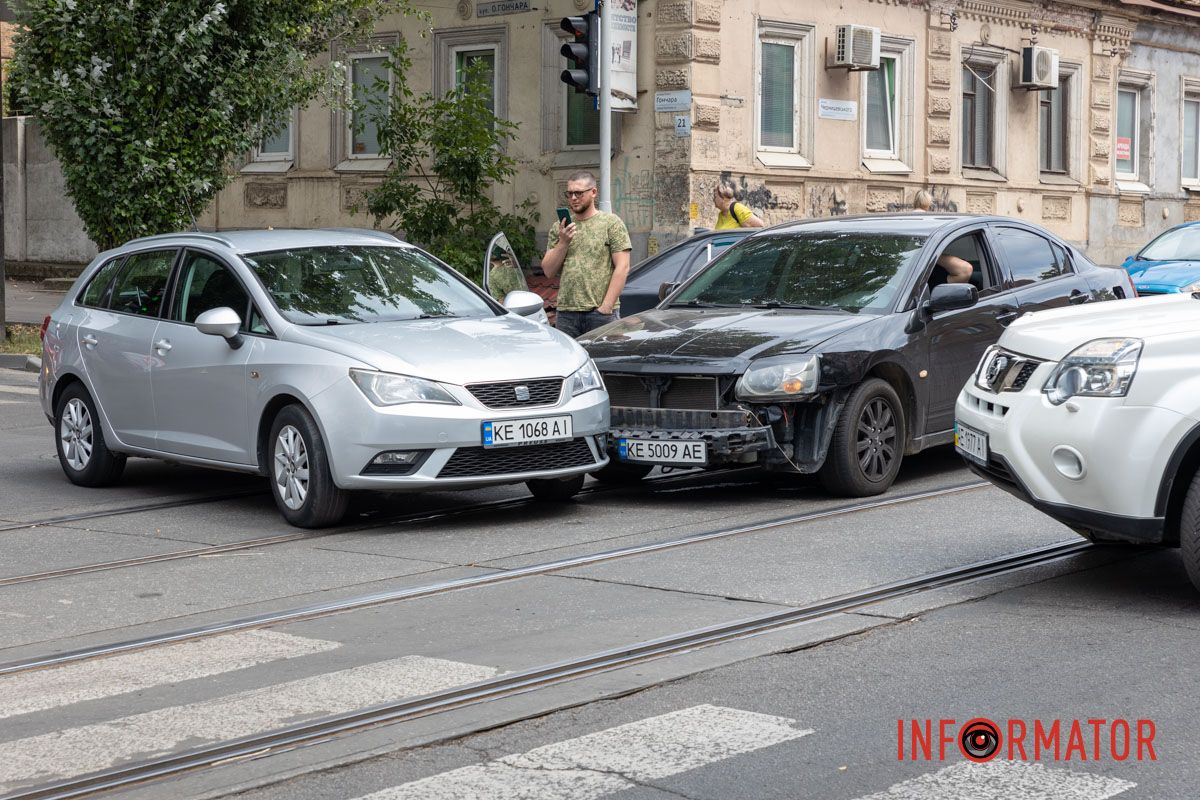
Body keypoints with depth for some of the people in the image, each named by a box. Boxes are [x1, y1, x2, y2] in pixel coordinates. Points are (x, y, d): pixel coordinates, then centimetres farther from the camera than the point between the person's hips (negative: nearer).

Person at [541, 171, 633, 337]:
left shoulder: (611, 222, 1)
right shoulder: (559, 228, 14)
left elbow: (622, 268, -6)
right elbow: (549, 271, 10)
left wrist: (606, 307, -12)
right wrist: (563, 243, -5)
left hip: (602, 313, -4)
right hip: (566, 312, 4)